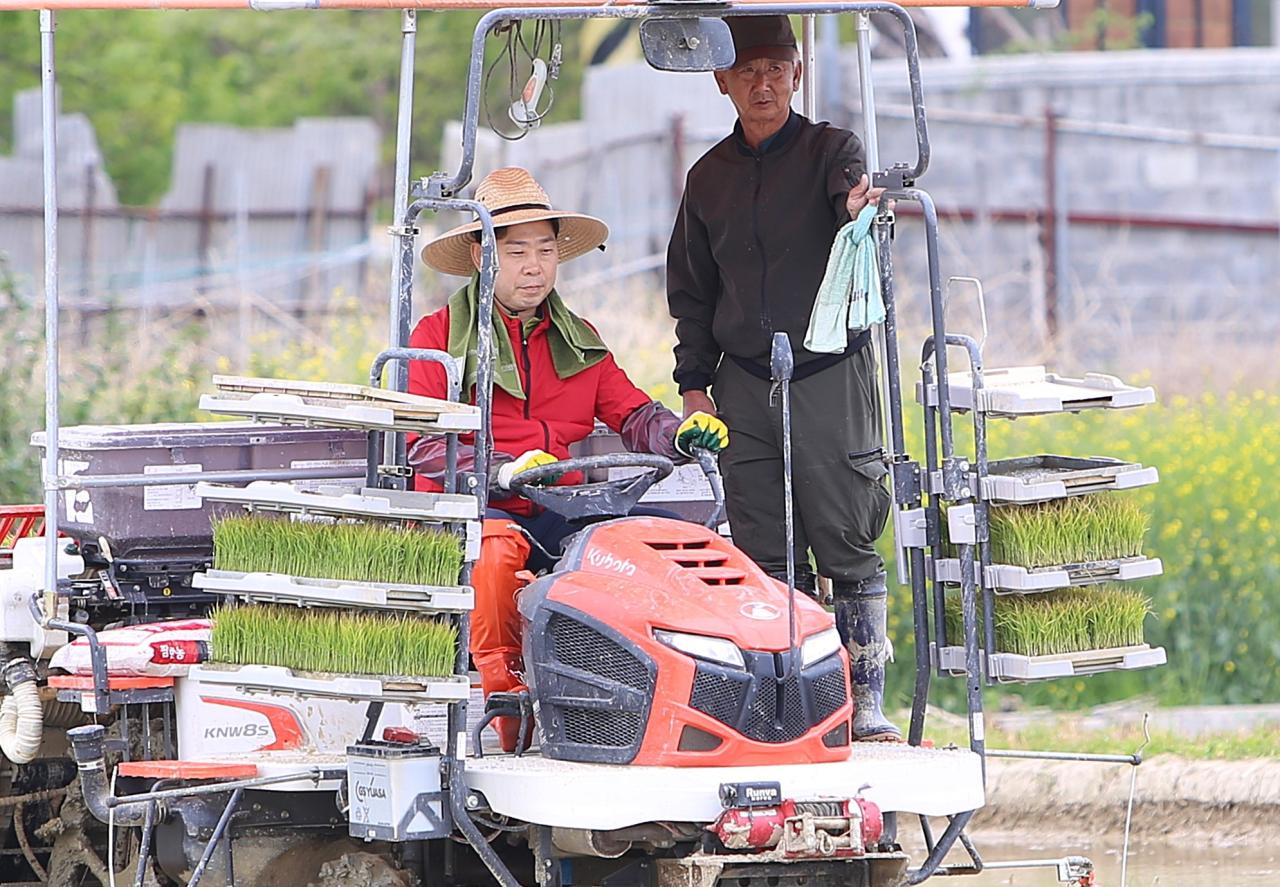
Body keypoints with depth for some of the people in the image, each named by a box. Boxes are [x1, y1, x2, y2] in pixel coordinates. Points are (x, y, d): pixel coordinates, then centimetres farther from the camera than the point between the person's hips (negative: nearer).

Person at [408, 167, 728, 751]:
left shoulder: (579, 343, 23)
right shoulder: (439, 337, 6)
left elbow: (632, 414, 14)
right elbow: (421, 445, -7)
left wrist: (680, 435, -10)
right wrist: (502, 471, -24)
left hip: (563, 516, 5)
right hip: (476, 509, -5)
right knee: (496, 546, -40)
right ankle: (502, 686, -25)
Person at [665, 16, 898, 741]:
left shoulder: (832, 151, 3)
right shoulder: (710, 177, 15)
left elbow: (853, 188, -21)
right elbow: (692, 290, 20)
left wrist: (860, 206, -44)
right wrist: (694, 381, 11)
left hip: (831, 374, -4)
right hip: (744, 383, 4)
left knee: (846, 541, -7)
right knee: (766, 554, 0)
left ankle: (867, 698, -5)